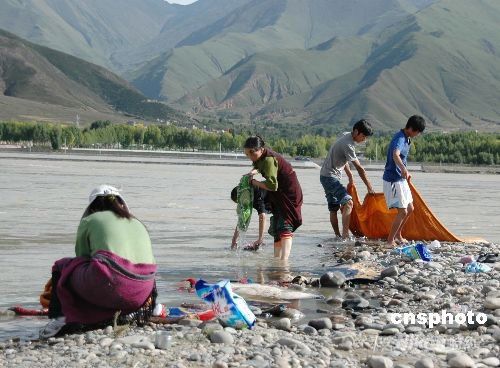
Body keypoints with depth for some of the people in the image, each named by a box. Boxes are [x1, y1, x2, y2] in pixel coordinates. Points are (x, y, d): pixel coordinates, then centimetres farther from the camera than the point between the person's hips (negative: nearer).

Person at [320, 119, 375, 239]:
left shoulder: (346, 135, 6)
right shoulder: (348, 145, -23)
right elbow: (359, 168, -19)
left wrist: (349, 175, 21)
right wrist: (369, 187, -13)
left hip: (327, 177, 10)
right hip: (330, 177, -10)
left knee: (334, 208, 13)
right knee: (348, 202, -21)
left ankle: (338, 236, 18)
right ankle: (345, 234, -27)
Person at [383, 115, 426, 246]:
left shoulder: (406, 138, 10)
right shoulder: (400, 138, -22)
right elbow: (395, 155, -43)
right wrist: (403, 169, -60)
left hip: (401, 179, 10)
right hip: (393, 180, -10)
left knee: (409, 208, 16)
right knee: (403, 211, -11)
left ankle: (398, 235, 29)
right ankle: (390, 241, -2)